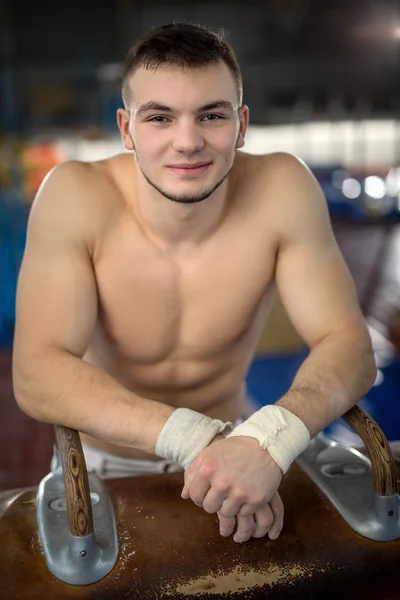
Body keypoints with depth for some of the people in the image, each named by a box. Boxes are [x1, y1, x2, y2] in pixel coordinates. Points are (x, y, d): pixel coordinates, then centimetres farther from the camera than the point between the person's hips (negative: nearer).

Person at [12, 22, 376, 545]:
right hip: (107, 462, 0)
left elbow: (348, 345, -16)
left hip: (234, 441, 1)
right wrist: (195, 437, -36)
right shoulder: (74, 196, -19)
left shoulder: (281, 189, -16)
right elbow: (36, 374, -24)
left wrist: (271, 438, -36)